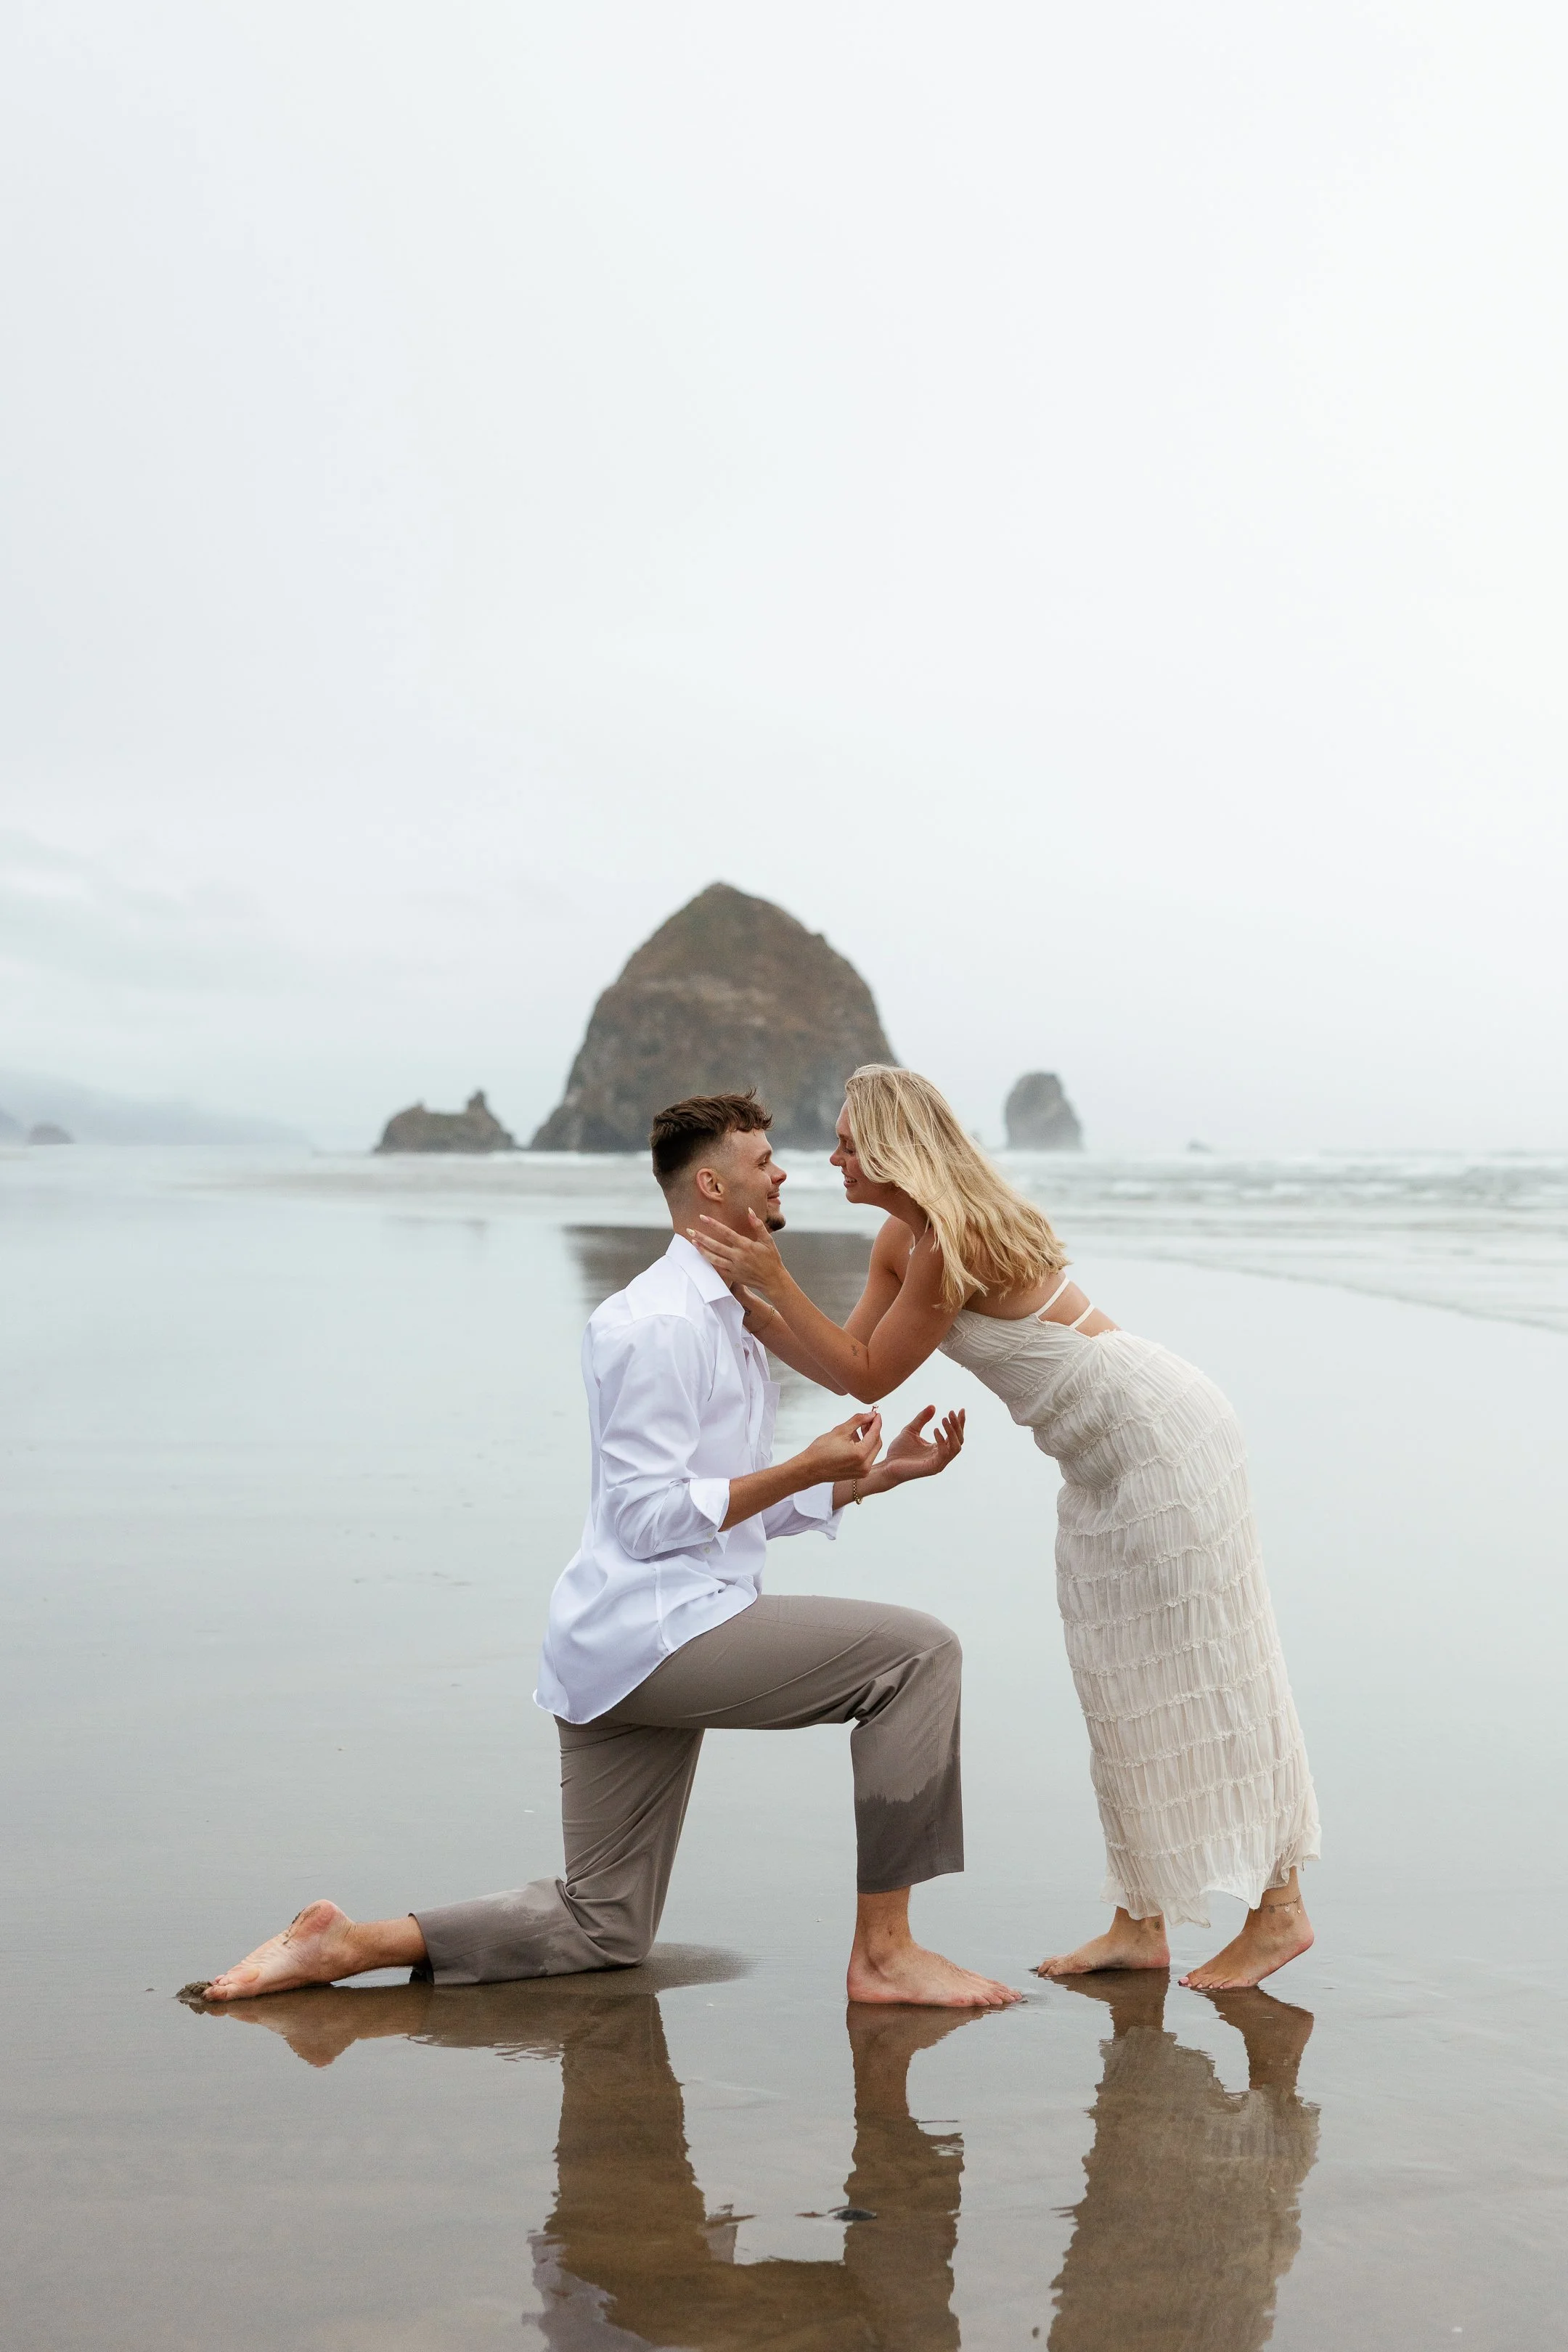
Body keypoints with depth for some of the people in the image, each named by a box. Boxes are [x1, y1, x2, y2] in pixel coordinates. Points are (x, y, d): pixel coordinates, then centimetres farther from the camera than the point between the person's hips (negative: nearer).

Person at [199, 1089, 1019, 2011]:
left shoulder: (732, 1322, 21)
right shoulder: (658, 1323, -12)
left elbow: (745, 1510, 22)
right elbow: (650, 1517, -17)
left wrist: (876, 1474, 12)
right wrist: (803, 1470, -14)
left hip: (626, 1656, 11)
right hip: (653, 1632, -11)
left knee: (602, 1928, 14)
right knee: (917, 1651, -15)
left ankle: (351, 1942, 12)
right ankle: (884, 1950, -12)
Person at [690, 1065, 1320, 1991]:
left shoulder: (955, 1238, -23)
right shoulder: (902, 1237, 6)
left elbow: (869, 1375, -17)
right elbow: (850, 1366, 9)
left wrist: (774, 1277, -16)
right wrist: (743, 1299, 2)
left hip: (1163, 1435, -10)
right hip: (1106, 1461, 10)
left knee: (1203, 1671, -3)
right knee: (1122, 1681, 11)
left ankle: (1280, 1908, 7)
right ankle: (1141, 1924, 16)